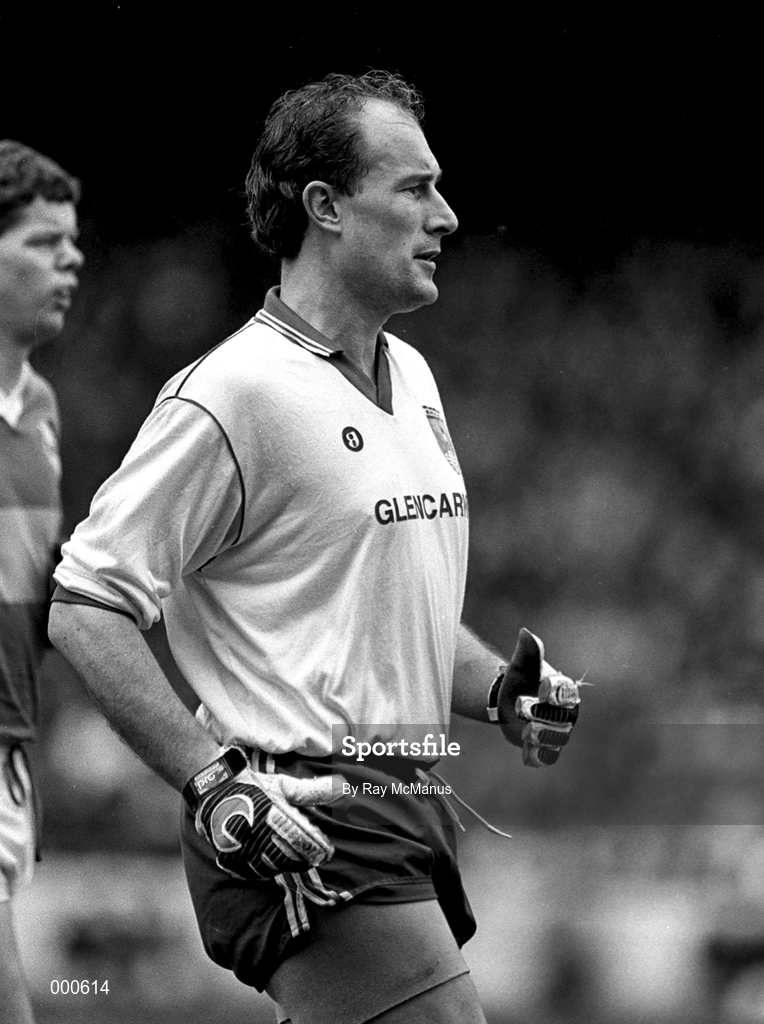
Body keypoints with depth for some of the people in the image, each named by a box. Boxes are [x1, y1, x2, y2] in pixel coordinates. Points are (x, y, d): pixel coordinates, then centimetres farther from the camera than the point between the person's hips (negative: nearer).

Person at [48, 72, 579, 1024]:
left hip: (405, 813, 9)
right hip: (303, 830, -9)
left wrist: (498, 689, 9)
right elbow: (85, 608, -14)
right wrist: (215, 783, -20)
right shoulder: (231, 393, -12)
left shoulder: (411, 377, 16)